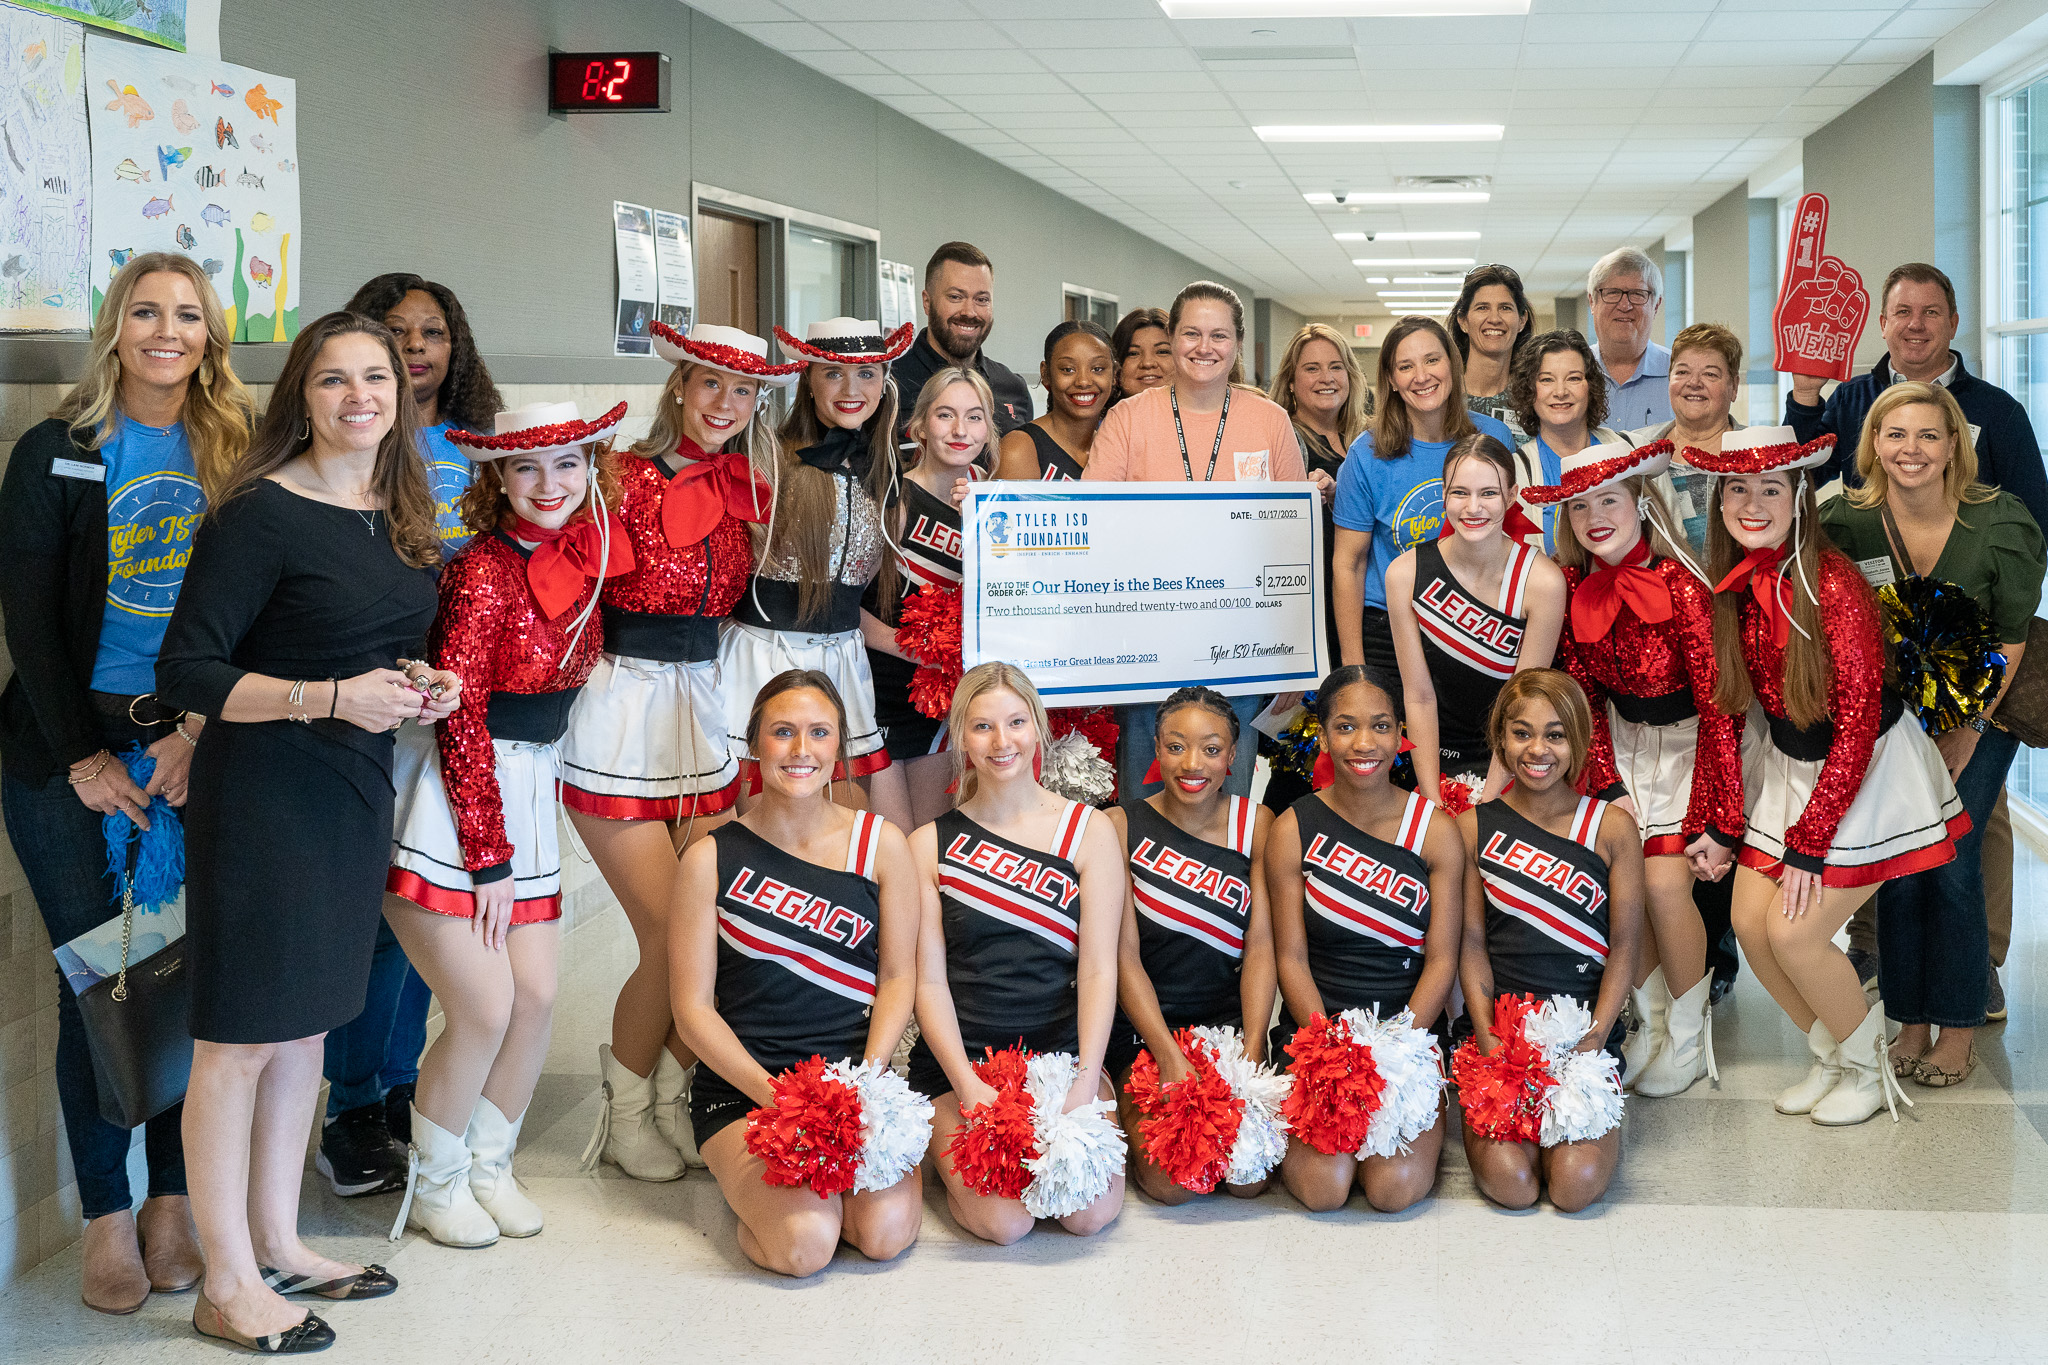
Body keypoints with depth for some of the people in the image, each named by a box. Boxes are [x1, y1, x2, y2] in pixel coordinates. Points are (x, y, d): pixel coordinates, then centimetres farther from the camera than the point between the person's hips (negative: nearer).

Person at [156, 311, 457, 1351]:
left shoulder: (400, 515, 9)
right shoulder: (261, 514, -15)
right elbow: (185, 673, -17)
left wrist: (418, 684, 2)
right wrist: (331, 697, -24)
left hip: (354, 794, 8)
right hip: (260, 791, -8)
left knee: (307, 1025, 16)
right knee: (240, 1037, -1)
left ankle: (277, 1244, 29)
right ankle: (227, 1286, 9)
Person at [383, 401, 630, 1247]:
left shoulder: (581, 558, 4)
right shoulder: (483, 572, -16)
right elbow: (460, 722, -16)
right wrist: (487, 857, -14)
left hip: (525, 794, 7)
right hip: (451, 803, -7)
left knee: (537, 997, 5)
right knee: (485, 1008, -6)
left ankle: (489, 1164, 25)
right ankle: (434, 1184, 15)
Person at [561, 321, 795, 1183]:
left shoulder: (746, 492, 7)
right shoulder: (629, 480, -11)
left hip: (703, 709, 6)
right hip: (619, 717, -6)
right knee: (670, 932, -7)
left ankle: (674, 1101, 18)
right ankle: (624, 1115, 14)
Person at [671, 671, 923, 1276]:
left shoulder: (882, 844, 3)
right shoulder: (710, 859, -2)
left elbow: (899, 976, 5)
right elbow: (693, 1008, -2)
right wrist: (774, 1093, -15)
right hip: (742, 1088, -2)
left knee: (886, 1231, -22)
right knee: (805, 1243, -25)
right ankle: (754, 1184, 10)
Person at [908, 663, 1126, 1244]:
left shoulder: (1089, 832, 5)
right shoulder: (930, 845, 4)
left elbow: (1098, 971, -3)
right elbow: (930, 981, -1)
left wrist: (1085, 1081, -17)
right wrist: (970, 1086, -16)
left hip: (1063, 1053, 1)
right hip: (959, 1062, -1)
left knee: (1091, 1212, -21)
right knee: (1003, 1221, -23)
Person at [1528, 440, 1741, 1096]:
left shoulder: (1681, 586, -25)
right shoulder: (1574, 589, -8)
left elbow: (1719, 708, -22)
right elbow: (1584, 697, 1)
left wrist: (1722, 825, -21)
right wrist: (1609, 787, -11)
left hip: (1689, 744, -5)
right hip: (1624, 742, 5)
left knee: (1665, 880, -16)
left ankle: (1690, 1038, 5)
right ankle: (1652, 1024, 13)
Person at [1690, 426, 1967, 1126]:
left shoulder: (1832, 583, -24)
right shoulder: (1732, 586, -3)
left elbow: (1856, 723, -21)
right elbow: (1729, 702, 6)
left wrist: (1808, 843, -19)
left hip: (1869, 771, -7)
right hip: (1789, 768, 7)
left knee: (1795, 933, -10)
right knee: (1750, 923, 2)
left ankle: (1868, 1067, 15)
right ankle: (1831, 1055, 25)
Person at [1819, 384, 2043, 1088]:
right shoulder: (1845, 522, -11)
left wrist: (1968, 730, -9)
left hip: (1979, 713, -2)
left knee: (1952, 863, -9)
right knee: (1898, 864, -4)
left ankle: (1957, 1030, 3)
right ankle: (1911, 1023, 10)